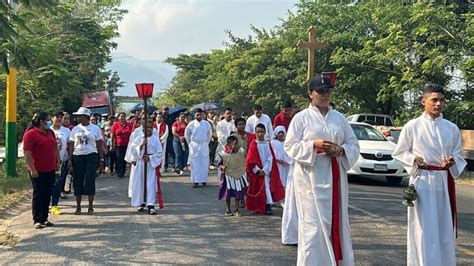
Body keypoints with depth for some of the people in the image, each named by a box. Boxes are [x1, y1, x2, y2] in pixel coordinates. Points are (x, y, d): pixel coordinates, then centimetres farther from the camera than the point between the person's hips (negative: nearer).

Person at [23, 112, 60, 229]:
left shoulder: (50, 132, 14)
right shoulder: (30, 134, -10)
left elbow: (55, 148, 21)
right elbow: (27, 153, -16)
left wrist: (57, 163, 13)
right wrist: (32, 169, -20)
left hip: (50, 170, 7)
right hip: (38, 171, -7)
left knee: (47, 195, 10)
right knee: (38, 195, -1)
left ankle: (44, 218, 18)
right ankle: (37, 220, 7)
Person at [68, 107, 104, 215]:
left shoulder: (95, 128, 2)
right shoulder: (75, 129, 7)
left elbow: (99, 145, 3)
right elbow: (71, 145, 7)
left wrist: (101, 159, -1)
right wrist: (70, 159, -1)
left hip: (91, 156, -2)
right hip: (77, 156, 2)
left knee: (90, 181, -1)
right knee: (78, 181, 4)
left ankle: (90, 207, 9)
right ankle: (78, 208, 14)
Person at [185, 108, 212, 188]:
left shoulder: (206, 124, 1)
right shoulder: (191, 124, -3)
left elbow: (209, 134, 15)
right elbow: (186, 134, 10)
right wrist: (190, 143, 10)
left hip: (204, 146, 1)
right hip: (194, 146, -1)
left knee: (204, 164, 3)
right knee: (195, 164, -1)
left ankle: (204, 180, 14)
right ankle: (195, 181, 2)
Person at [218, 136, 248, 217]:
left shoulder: (241, 152, -5)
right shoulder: (224, 154, -11)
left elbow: (246, 162, 5)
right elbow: (220, 164, -1)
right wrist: (222, 167, -21)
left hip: (240, 176, 2)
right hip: (228, 176, -1)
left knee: (238, 193, 6)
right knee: (228, 193, 10)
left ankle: (236, 210, 19)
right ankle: (228, 210, 25)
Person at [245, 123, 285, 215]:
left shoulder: (268, 144, 4)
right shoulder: (253, 144, -3)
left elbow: (270, 158, -1)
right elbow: (250, 160, -6)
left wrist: (265, 170, -11)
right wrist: (258, 170, -13)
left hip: (267, 171, 2)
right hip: (256, 172, -2)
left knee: (268, 187, -1)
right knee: (258, 189, 1)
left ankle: (268, 206, 1)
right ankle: (258, 207, 10)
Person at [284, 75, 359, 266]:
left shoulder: (339, 117, 11)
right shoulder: (301, 118, 0)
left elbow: (353, 144, 12)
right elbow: (290, 146, -4)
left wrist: (340, 150, -9)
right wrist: (314, 144, -17)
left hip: (335, 176, 4)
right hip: (311, 177, -4)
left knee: (337, 221, 7)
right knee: (314, 223, -5)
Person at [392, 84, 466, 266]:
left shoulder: (452, 128, 6)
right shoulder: (412, 126, -3)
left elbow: (458, 156, 13)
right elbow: (399, 153, 3)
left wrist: (452, 162, -9)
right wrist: (414, 159, -14)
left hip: (444, 181, 3)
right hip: (422, 181, -3)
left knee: (445, 229, 9)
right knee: (424, 230, -3)